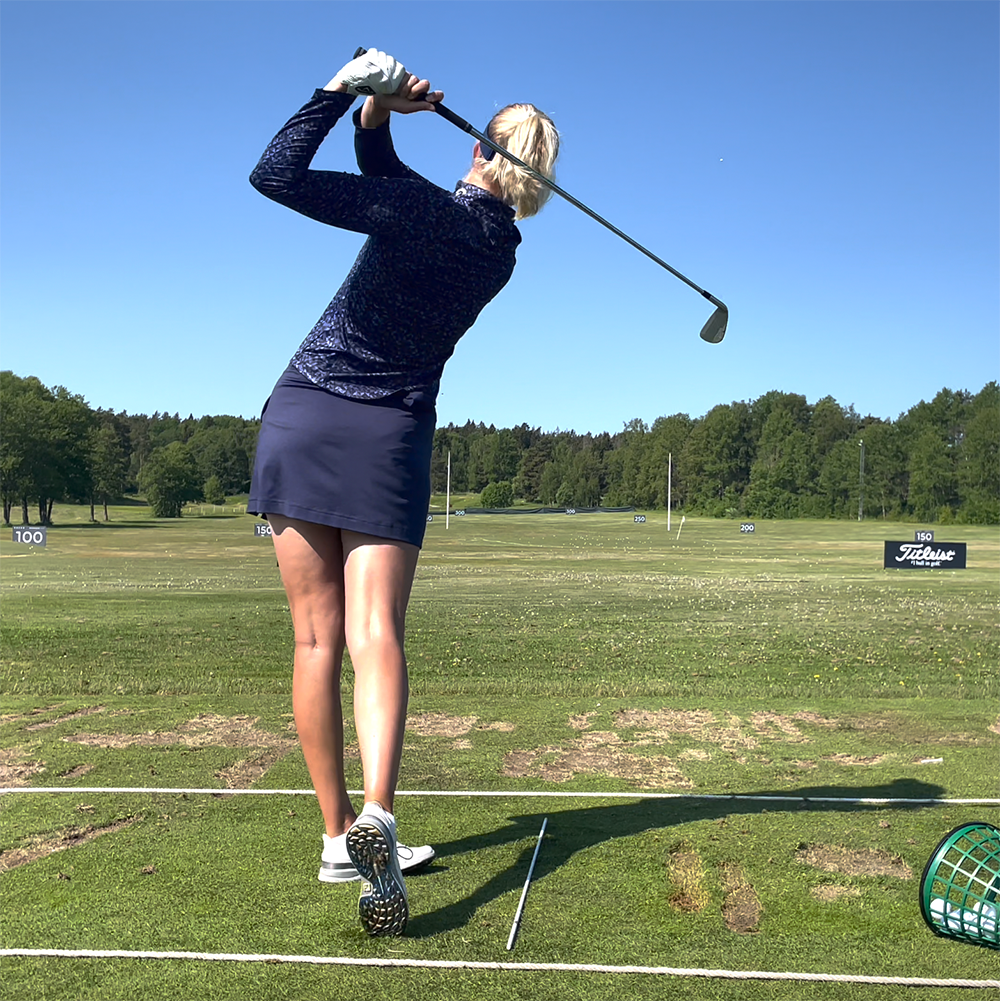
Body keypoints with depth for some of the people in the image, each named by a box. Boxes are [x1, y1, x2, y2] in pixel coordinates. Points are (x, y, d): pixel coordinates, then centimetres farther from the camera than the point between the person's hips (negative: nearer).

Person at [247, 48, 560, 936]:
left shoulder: (419, 205, -8)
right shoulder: (501, 249, 9)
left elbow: (275, 174, -7)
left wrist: (353, 88, 0)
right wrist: (378, 116, 7)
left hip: (303, 415, -2)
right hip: (393, 434, 2)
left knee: (318, 637, 3)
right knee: (375, 636, -4)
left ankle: (339, 835, 11)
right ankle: (376, 817, -25)